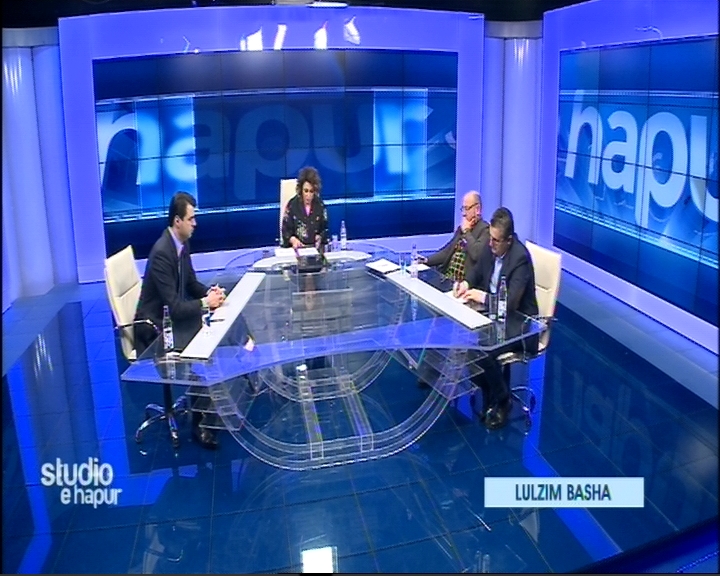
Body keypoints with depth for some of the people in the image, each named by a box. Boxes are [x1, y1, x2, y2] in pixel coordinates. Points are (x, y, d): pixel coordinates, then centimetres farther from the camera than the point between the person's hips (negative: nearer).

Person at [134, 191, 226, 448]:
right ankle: (198, 423, -9)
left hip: (171, 316, 9)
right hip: (154, 327, -8)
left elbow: (192, 284, 12)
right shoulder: (161, 253, -26)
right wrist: (206, 302, -20)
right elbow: (173, 306, -27)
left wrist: (211, 292, -6)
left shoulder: (182, 244, 1)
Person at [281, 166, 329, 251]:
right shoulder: (292, 205, -2)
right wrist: (293, 239, -18)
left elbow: (325, 228, 10)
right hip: (296, 247, -2)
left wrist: (320, 237, -11)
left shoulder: (320, 205, 5)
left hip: (315, 247, 2)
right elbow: (286, 230, 1)